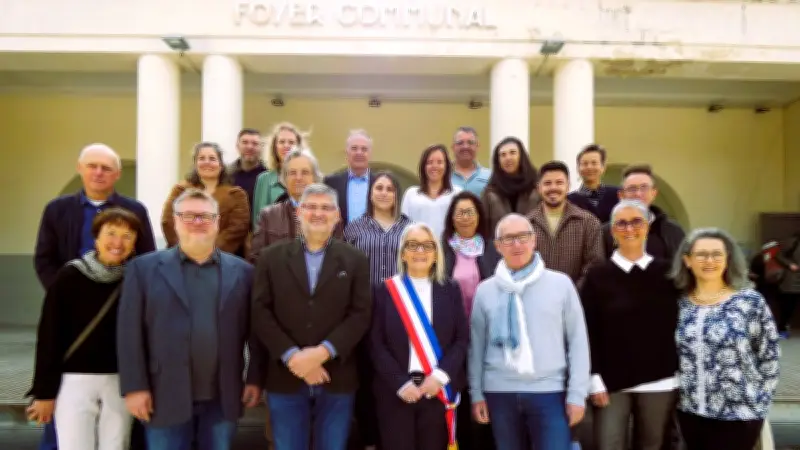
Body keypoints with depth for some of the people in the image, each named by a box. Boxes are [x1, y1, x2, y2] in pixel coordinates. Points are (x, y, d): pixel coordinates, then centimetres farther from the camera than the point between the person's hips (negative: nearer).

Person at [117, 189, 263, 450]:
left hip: (223, 399, 2)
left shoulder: (242, 271, 4)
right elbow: (130, 332, -2)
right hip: (166, 398, -1)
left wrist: (255, 379, 2)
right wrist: (135, 387, -6)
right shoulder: (144, 268, 1)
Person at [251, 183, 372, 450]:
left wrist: (323, 352, -16)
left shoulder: (355, 260, 5)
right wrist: (292, 356, -13)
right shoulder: (272, 257, 5)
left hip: (337, 379, 0)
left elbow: (361, 314, -3)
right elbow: (260, 313, -1)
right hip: (285, 378, 0)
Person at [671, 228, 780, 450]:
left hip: (739, 413, -3)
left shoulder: (751, 301, -7)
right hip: (690, 411, 3)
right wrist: (679, 394, 7)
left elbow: (770, 357, -3)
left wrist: (759, 403, -3)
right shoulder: (680, 305, 2)